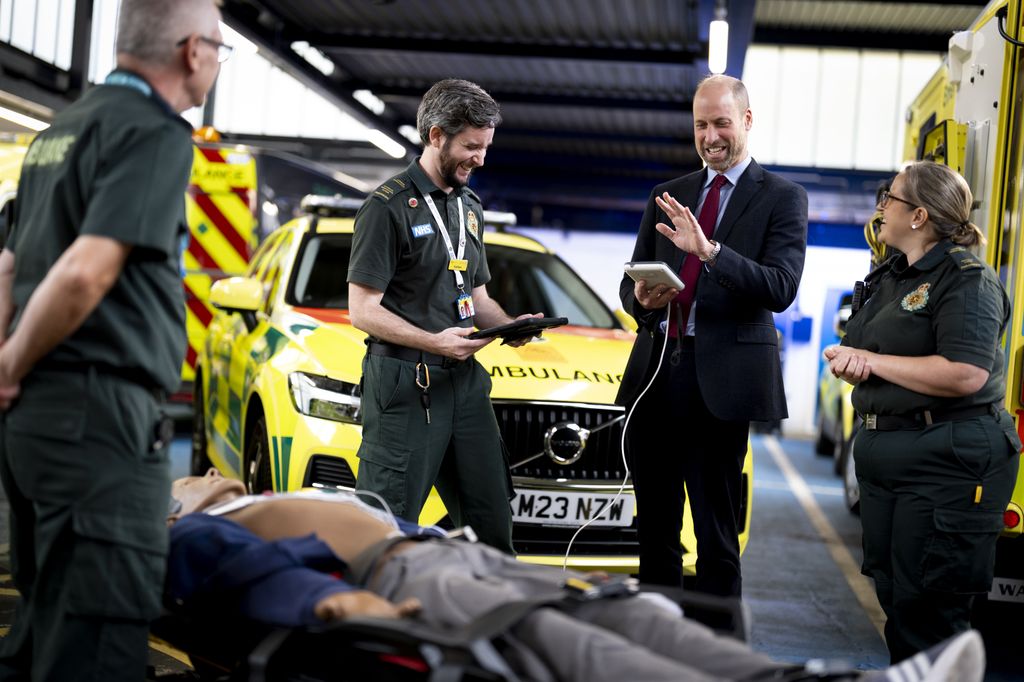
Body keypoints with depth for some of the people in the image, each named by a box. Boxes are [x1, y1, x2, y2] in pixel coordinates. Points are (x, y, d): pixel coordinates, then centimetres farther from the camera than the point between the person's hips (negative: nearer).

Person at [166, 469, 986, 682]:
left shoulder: (315, 503, 41)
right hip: (390, 580, -8)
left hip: (462, 553, 8)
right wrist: (329, 596, -25)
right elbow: (248, 570, -5)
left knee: (628, 615, -17)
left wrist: (479, 553, 19)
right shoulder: (198, 536, 16)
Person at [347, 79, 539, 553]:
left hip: (464, 378, 7)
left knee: (490, 520, 8)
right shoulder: (389, 206, -7)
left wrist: (510, 325, 2)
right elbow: (363, 310, -11)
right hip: (405, 382, -7)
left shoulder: (470, 208, 17)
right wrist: (433, 341, -22)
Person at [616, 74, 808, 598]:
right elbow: (630, 282, 17)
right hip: (655, 373, 5)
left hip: (720, 380, -5)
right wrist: (642, 298, -8)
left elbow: (781, 289, -12)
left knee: (716, 532, -1)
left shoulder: (782, 199, 2)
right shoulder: (667, 197, 16)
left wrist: (709, 251, -26)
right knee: (655, 528, 11)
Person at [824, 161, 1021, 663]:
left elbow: (966, 374, -25)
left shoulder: (966, 280, -12)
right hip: (883, 457, 9)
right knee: (893, 599, 14)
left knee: (928, 615, -5)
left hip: (945, 464, -9)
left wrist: (872, 362, -16)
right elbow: (856, 352, 21)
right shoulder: (887, 278, 16)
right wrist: (847, 361, -6)